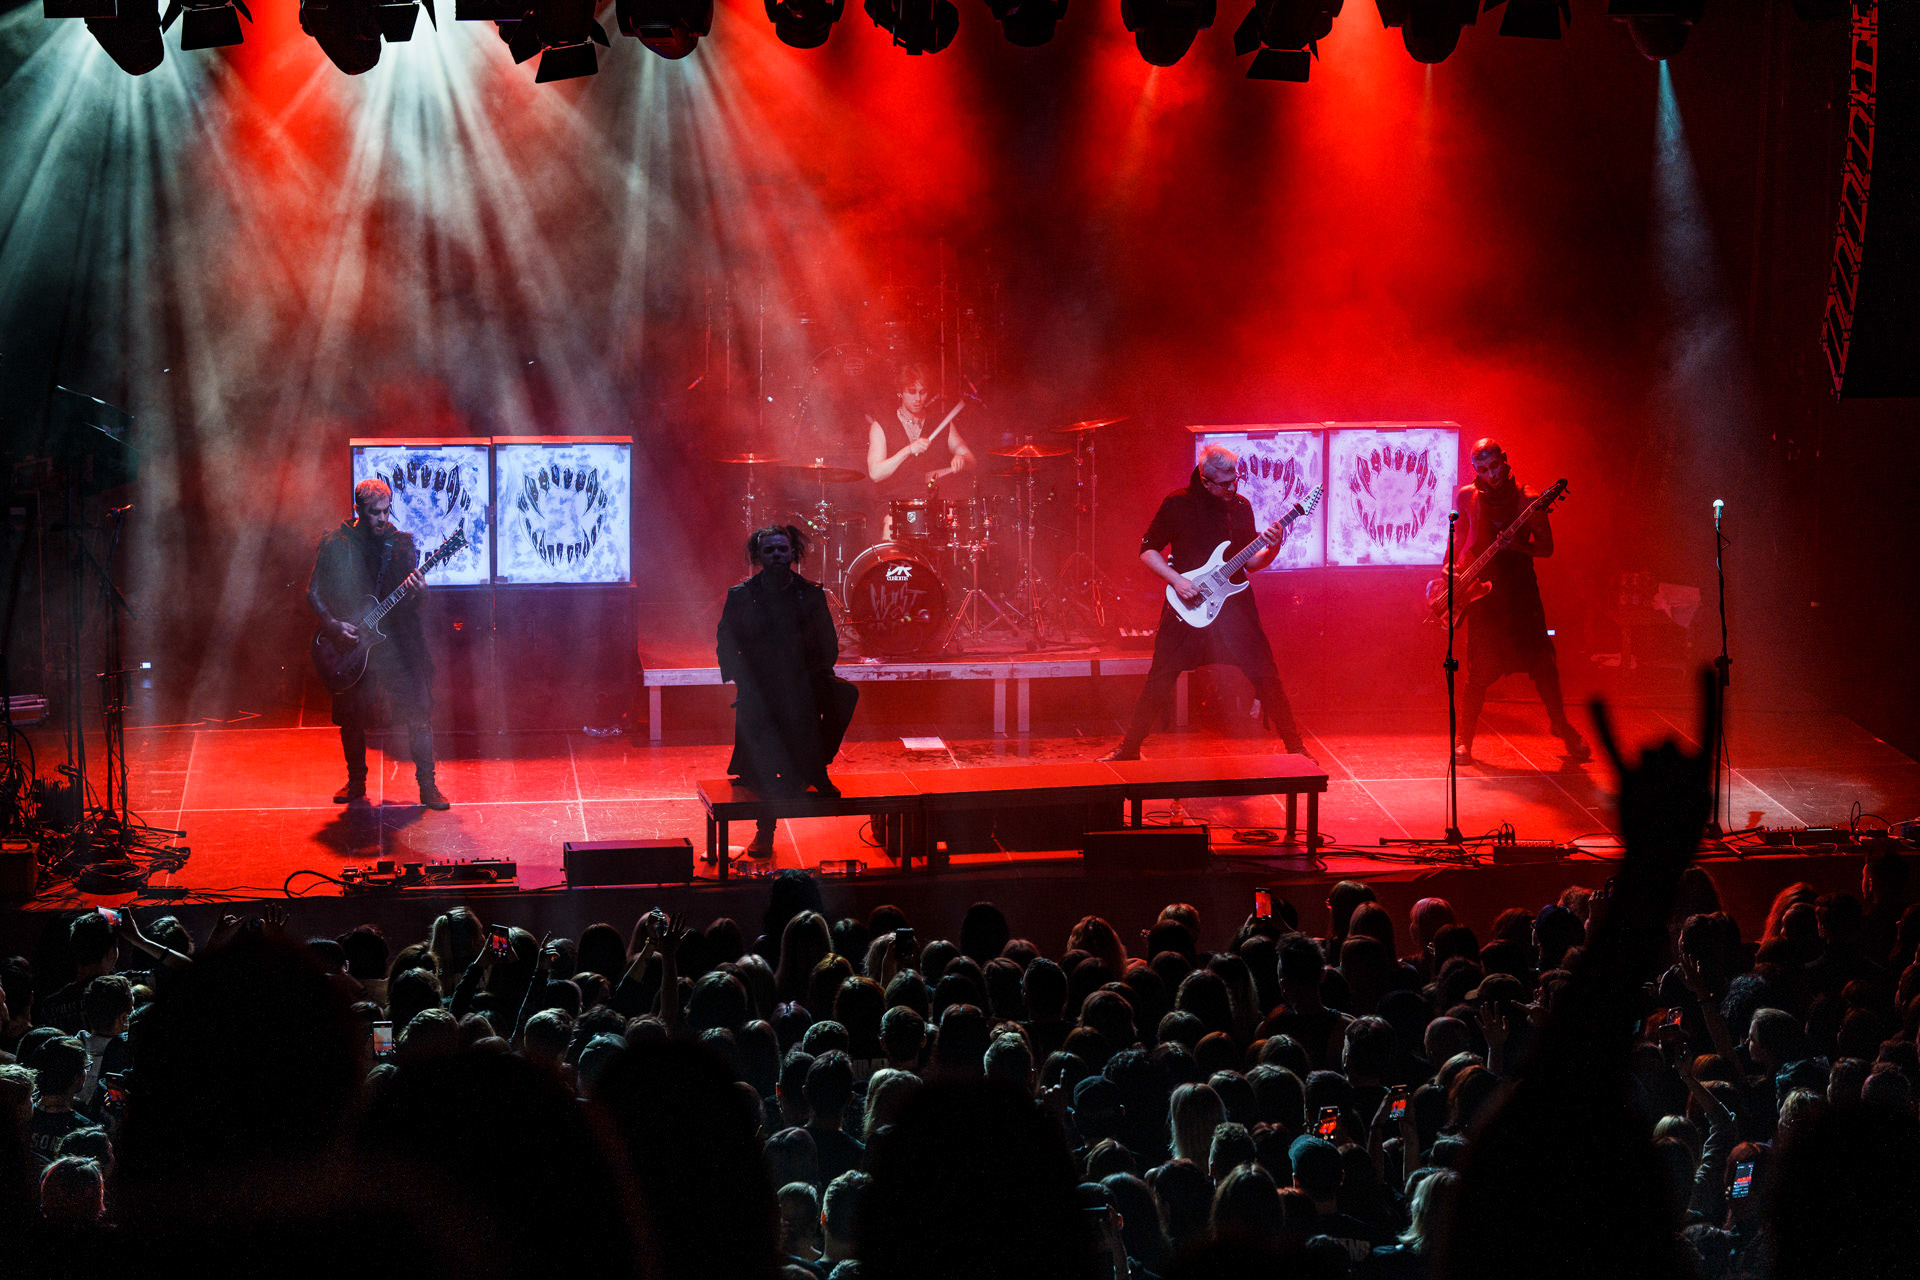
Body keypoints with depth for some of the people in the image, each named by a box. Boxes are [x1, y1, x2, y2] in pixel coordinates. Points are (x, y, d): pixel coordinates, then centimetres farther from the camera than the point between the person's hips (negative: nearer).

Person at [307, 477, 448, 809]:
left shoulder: (401, 543, 2)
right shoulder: (335, 544, -1)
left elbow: (408, 603, 1)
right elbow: (314, 591, 3)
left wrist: (417, 592, -23)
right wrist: (332, 623, -12)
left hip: (397, 640, 0)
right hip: (348, 642, 0)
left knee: (418, 713, -7)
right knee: (350, 716, 7)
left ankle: (427, 786, 1)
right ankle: (356, 782, 27)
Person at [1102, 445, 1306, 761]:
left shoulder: (1241, 507, 7)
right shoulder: (1178, 504, -4)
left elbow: (1249, 562, 13)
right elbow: (1147, 550, 1)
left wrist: (1271, 551, -8)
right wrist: (1176, 580, -13)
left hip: (1234, 605, 2)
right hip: (1187, 605, -2)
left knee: (1266, 677, -3)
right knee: (1160, 681, 0)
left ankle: (1295, 747, 7)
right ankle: (1129, 749, 13)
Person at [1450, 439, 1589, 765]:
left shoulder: (1528, 500, -4)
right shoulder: (1467, 497, 2)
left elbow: (1547, 548, -1)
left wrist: (1516, 545, -18)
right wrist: (1452, 567, 1)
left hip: (1521, 588, 0)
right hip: (1481, 588, 0)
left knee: (1542, 664, -2)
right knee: (1479, 669, -3)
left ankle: (1563, 728, 15)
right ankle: (1464, 740, 8)